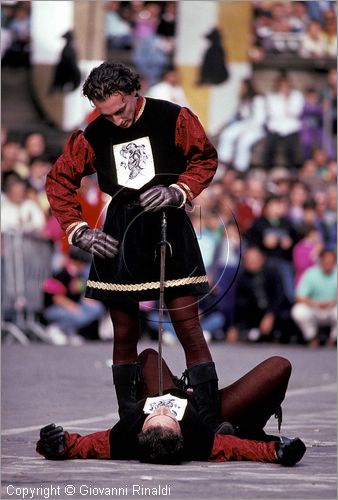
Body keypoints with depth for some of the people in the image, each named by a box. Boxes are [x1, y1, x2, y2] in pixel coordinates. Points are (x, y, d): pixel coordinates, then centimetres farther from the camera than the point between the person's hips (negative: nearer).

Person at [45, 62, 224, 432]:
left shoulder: (173, 119, -5)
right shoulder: (94, 136, 3)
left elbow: (206, 159, 5)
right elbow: (59, 180, 11)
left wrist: (177, 192, -11)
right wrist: (78, 231, 2)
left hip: (168, 227, -3)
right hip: (119, 235, 3)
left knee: (188, 325, -9)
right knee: (124, 332, 5)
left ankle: (211, 423, -8)